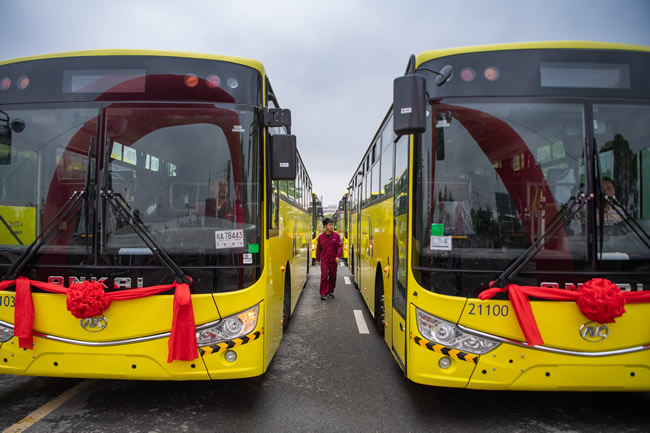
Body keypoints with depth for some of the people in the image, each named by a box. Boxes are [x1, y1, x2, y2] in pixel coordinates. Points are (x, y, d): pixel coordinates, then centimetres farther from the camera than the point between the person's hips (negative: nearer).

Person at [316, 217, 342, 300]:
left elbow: (339, 246, -2)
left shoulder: (336, 236, -3)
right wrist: (317, 259, 14)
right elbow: (318, 249, 8)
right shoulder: (321, 237, -2)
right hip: (324, 260, -1)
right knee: (324, 276, -8)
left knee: (333, 276, 9)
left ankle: (330, 292, 26)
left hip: (333, 260, 1)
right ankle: (323, 294, -3)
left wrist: (338, 256, -14)